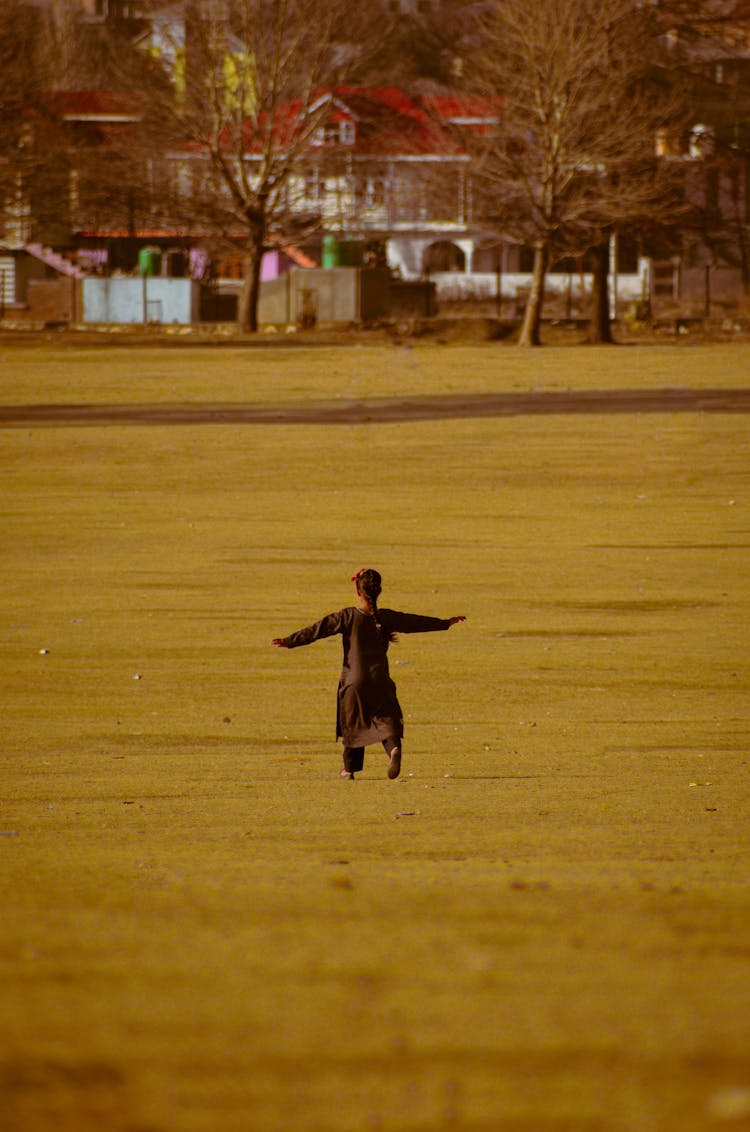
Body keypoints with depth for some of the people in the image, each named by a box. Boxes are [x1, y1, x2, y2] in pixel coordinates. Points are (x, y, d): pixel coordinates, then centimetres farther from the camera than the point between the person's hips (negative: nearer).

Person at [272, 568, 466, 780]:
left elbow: (318, 629, -9)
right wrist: (445, 623, 25)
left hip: (354, 680, -1)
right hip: (380, 679, 1)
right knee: (386, 717, 3)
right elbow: (417, 622, 12)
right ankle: (394, 747, -29)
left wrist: (290, 641, -7)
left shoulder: (348, 617, -7)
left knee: (352, 723, 11)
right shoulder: (387, 618, 1)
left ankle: (350, 768, 19)